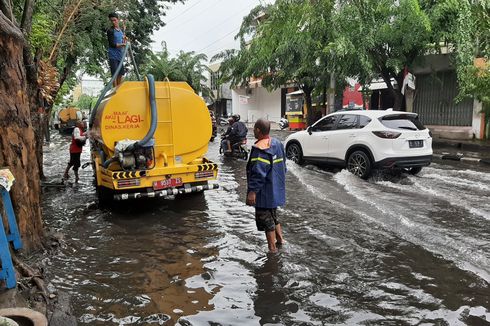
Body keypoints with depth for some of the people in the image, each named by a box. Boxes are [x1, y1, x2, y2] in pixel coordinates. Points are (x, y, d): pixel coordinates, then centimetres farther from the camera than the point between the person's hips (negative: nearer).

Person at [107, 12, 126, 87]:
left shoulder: (120, 30, 14)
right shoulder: (110, 31, -6)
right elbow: (112, 44, -12)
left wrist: (124, 40, 0)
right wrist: (122, 44, -14)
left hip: (120, 55, 7)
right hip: (113, 55, -7)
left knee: (120, 73, 11)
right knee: (114, 74, -6)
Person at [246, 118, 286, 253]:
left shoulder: (260, 149, -22)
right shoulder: (277, 143, 7)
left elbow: (258, 173, -28)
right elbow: (283, 166, 16)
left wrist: (252, 191, -25)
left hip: (265, 192, -9)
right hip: (277, 190, 9)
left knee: (266, 220, 4)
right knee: (273, 216, 25)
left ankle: (272, 248, 13)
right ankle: (280, 239, 35)